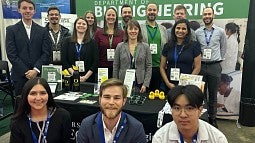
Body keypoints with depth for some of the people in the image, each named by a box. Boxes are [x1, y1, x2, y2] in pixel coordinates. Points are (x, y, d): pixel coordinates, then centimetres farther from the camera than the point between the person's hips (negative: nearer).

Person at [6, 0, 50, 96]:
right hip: (20, 76, -1)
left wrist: (36, 70, -10)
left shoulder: (43, 31, 9)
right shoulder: (11, 30, 5)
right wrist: (26, 72, -10)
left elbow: (46, 53, 3)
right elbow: (11, 54, -2)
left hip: (39, 75, 1)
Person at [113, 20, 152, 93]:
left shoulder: (145, 47, 2)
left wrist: (145, 84, -7)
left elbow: (148, 67, 1)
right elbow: (115, 67, 5)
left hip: (139, 84, 0)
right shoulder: (120, 46, 3)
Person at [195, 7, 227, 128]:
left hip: (215, 67, 0)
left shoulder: (220, 32, 1)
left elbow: (223, 48, 12)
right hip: (201, 66, 0)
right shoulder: (197, 32, 2)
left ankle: (212, 118, 21)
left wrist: (218, 60, 10)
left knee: (213, 94, 9)